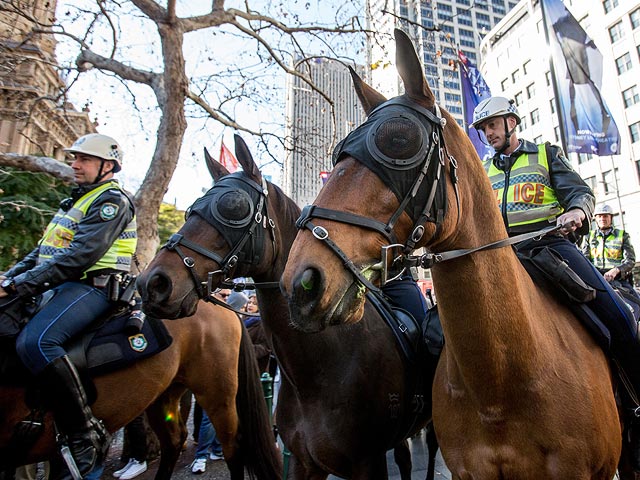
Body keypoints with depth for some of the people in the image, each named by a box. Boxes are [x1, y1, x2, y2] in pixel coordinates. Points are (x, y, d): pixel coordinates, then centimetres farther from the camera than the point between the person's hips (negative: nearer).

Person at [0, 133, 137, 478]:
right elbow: (44, 249, 24)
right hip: (61, 285, 11)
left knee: (34, 342, -31)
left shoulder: (112, 200, -8)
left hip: (92, 286, -11)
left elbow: (80, 256, -19)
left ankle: (86, 436, -21)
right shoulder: (77, 200, 23)